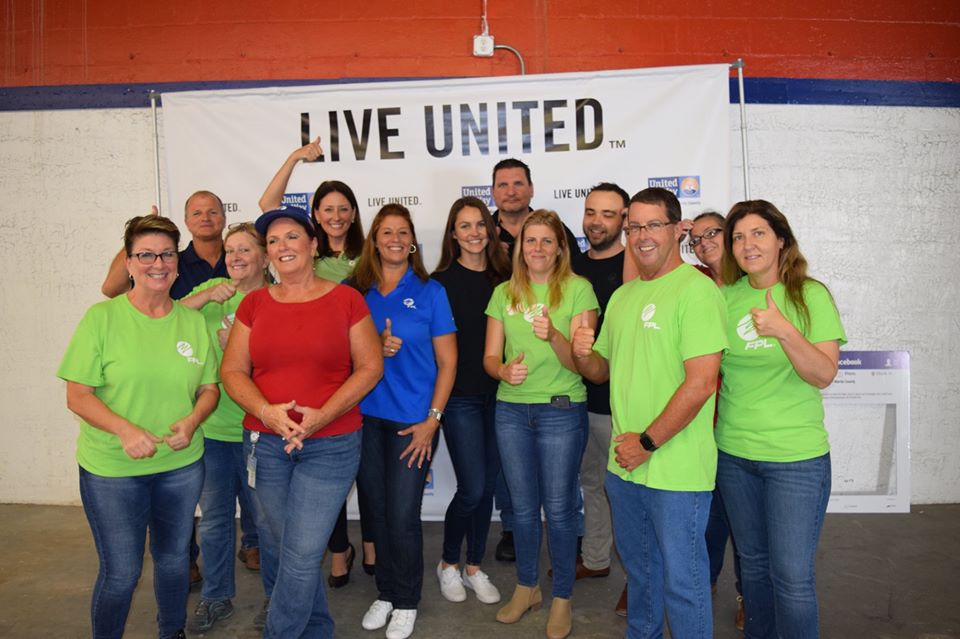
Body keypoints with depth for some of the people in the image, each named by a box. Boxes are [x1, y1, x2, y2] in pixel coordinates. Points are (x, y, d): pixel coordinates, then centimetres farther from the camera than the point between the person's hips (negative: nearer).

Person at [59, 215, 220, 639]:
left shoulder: (194, 322, 1)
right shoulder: (102, 318, -9)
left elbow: (209, 387, 7)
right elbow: (78, 395, -10)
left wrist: (192, 421, -13)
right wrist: (125, 430, -25)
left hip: (181, 465, 4)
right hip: (111, 469, -3)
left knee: (174, 557, 19)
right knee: (121, 572, 5)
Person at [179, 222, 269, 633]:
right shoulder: (214, 290, 2)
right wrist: (207, 296, -18)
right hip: (211, 425, 3)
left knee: (262, 512, 12)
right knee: (214, 518, 14)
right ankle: (216, 598, 31)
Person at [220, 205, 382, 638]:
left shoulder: (345, 299, -3)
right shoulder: (254, 303, 6)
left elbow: (370, 367, -5)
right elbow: (232, 370, 3)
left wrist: (323, 415, -16)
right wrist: (267, 412, -15)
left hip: (331, 444, -3)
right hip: (264, 443, 4)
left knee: (302, 553, -3)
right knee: (278, 546, 14)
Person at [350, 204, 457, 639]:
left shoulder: (430, 292, -2)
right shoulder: (354, 291, 4)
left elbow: (447, 362, -2)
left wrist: (432, 420, -9)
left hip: (413, 420, -2)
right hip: (365, 418, 3)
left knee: (402, 517, 1)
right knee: (377, 512, 13)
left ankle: (406, 603, 24)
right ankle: (385, 593, 33)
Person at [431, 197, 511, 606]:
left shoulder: (502, 277, 6)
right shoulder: (441, 281, -5)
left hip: (497, 395, 4)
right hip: (460, 397, -4)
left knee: (487, 486, 11)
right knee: (472, 489, -4)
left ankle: (474, 568, 29)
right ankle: (448, 564, 22)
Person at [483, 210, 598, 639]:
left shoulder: (578, 290, -6)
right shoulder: (504, 293, 6)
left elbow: (580, 362, -11)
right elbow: (490, 356, 5)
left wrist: (553, 335, -30)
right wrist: (504, 370, -17)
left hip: (561, 411, -3)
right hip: (511, 410, 4)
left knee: (558, 509, 6)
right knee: (523, 506, 15)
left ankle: (562, 598, 26)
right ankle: (526, 587, 35)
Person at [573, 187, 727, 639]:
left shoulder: (695, 290, -14)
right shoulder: (622, 296, 12)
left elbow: (701, 382, -20)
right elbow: (603, 370, 18)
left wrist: (648, 443, -16)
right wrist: (582, 355, -5)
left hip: (677, 467, -7)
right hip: (624, 461, 8)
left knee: (681, 577, 8)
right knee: (638, 565, 24)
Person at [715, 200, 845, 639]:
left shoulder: (811, 295, -7)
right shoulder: (725, 297, 2)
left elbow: (824, 375, -15)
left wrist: (784, 330, -28)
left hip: (795, 457, -3)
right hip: (733, 453, 4)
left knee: (791, 577, 0)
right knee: (752, 563, 18)